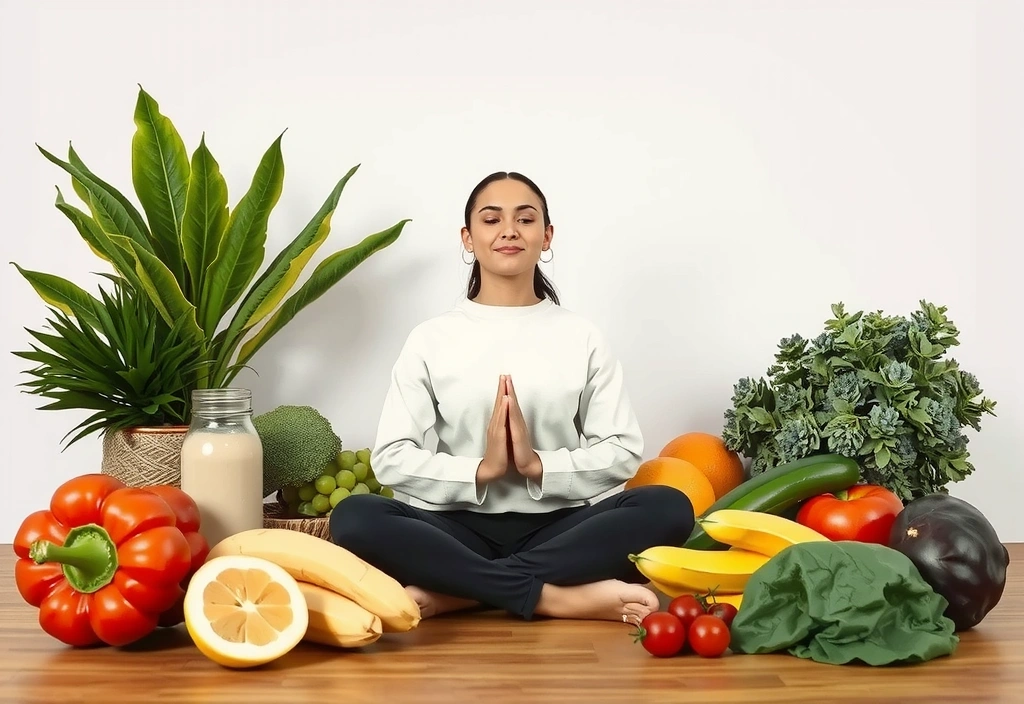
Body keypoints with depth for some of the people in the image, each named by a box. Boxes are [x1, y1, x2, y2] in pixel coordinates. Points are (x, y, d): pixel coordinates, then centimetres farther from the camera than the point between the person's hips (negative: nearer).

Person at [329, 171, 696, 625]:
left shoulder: (581, 336, 8)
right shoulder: (431, 338, 6)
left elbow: (623, 451, 1)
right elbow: (391, 458, -2)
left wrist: (538, 465, -15)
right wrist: (481, 469, -16)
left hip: (557, 528, 1)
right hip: (461, 528, -1)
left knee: (669, 507, -26)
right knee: (354, 517, -28)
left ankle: (450, 593, -27)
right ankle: (556, 597, -30)